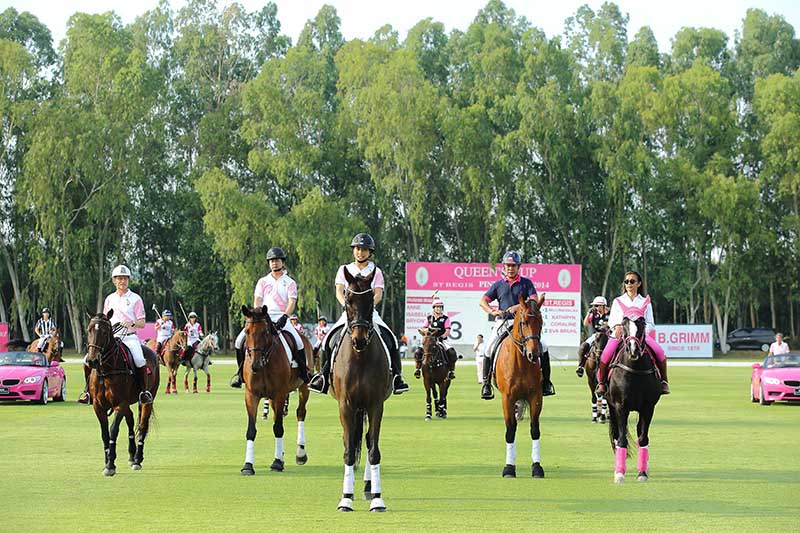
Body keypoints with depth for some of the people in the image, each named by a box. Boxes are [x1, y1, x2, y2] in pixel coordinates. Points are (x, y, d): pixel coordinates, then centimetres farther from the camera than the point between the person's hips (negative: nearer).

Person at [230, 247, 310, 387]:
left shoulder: (290, 282, 10)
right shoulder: (263, 281, 16)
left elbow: (292, 302, -3)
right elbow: (257, 301, 6)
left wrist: (284, 317, -22)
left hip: (281, 318, -2)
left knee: (298, 342, -25)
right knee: (240, 340, -14)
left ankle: (303, 372, -8)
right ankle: (240, 372, 1)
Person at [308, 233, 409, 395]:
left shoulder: (376, 272, 10)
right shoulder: (344, 270, 12)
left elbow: (378, 294, -3)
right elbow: (339, 291, -1)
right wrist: (346, 304, -22)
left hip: (370, 313, -1)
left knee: (390, 340, -21)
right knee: (329, 339, -18)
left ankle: (396, 377, -16)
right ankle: (324, 377, -9)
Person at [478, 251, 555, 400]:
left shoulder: (526, 283, 7)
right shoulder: (498, 285, 11)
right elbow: (483, 301, 7)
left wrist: (518, 306, -20)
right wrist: (492, 311, -14)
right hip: (503, 323, 0)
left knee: (543, 347, -13)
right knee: (489, 349, -19)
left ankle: (546, 382, 1)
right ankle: (486, 384, -7)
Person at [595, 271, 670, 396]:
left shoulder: (645, 302, 17)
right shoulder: (618, 301, 17)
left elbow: (650, 323, 11)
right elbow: (612, 320, 8)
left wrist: (644, 330, -12)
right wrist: (617, 326, -16)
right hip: (620, 333, 0)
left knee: (659, 351, -25)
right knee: (606, 354, -29)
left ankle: (663, 381, -12)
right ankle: (601, 383, -14)